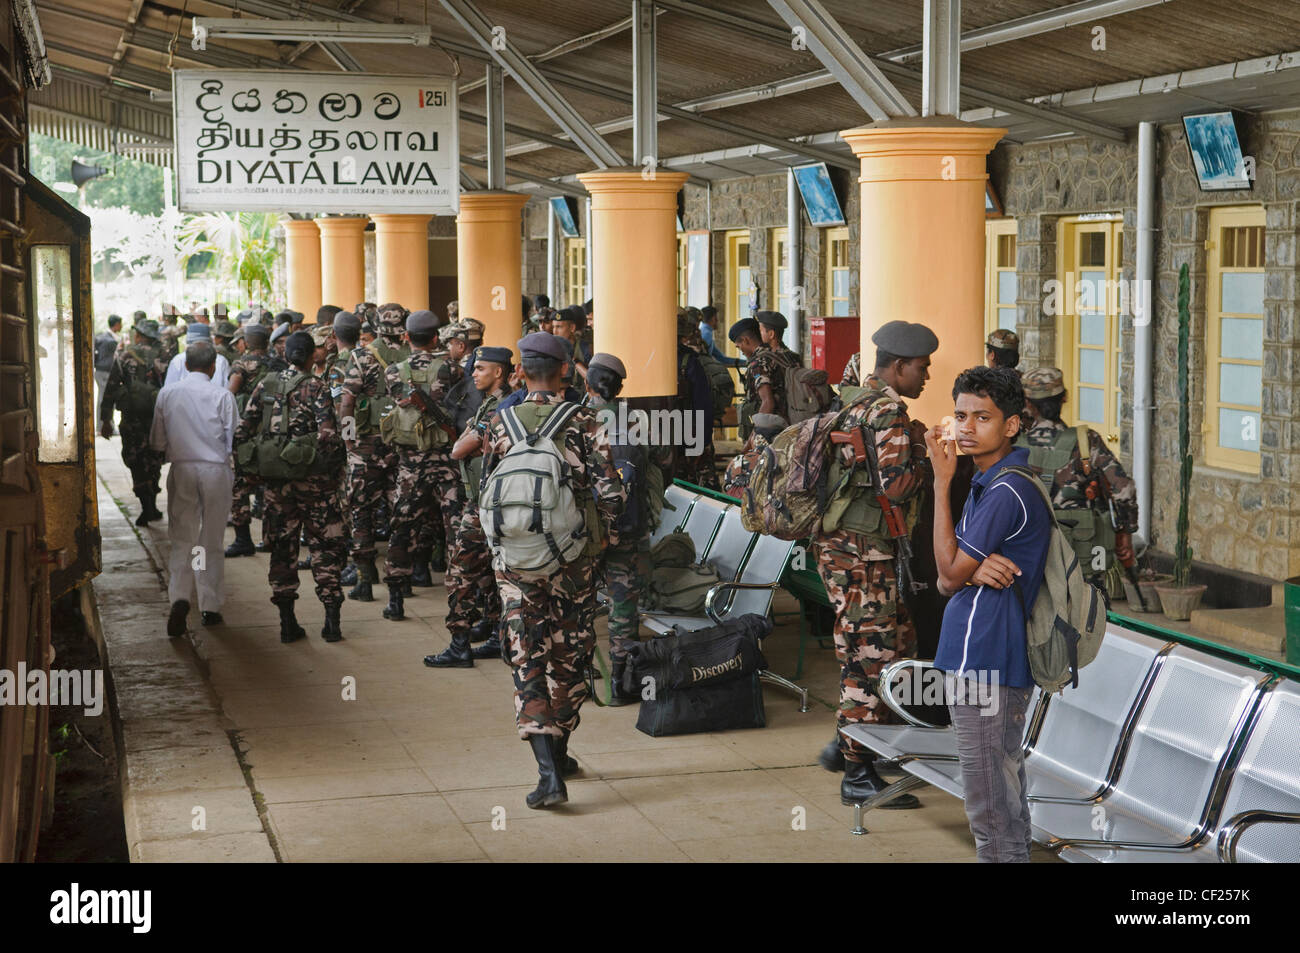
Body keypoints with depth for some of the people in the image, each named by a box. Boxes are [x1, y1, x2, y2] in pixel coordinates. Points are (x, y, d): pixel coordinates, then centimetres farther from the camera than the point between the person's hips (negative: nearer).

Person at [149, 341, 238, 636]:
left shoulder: (167, 394, 0)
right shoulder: (222, 396, -7)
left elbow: (157, 441, 5)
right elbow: (232, 440, -6)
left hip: (182, 471, 1)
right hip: (216, 471, -1)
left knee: (181, 539, 5)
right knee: (212, 542, 10)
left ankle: (179, 597, -16)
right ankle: (210, 607, 15)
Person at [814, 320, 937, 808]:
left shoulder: (860, 399, 15)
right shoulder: (889, 411, -16)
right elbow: (897, 485, -25)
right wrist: (929, 460, -9)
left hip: (842, 544, 10)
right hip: (861, 552, -10)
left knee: (897, 639, 18)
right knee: (873, 655, -4)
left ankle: (845, 743, 24)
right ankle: (858, 775, 3)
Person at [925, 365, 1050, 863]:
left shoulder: (1007, 491, -18)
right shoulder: (988, 482, 14)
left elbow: (949, 571, -13)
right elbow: (948, 579, 11)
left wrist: (942, 482, -10)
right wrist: (977, 570, -15)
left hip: (982, 663, -10)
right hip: (997, 659, 10)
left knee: (990, 804, -3)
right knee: (1007, 798, 19)